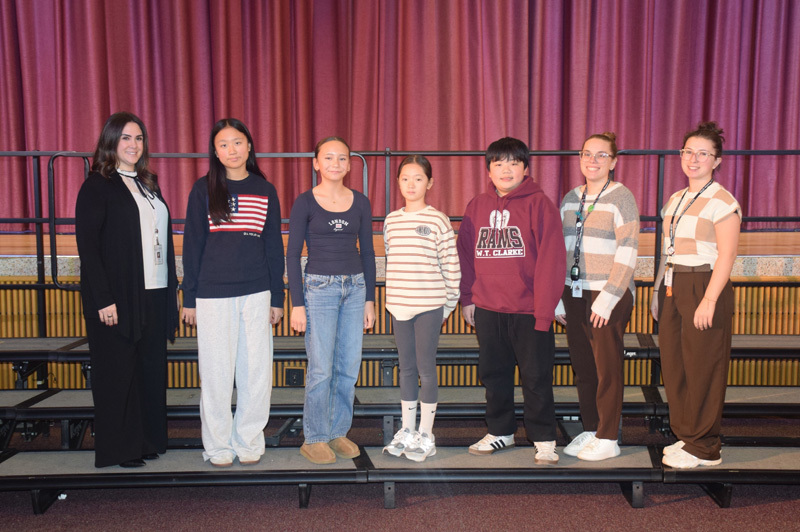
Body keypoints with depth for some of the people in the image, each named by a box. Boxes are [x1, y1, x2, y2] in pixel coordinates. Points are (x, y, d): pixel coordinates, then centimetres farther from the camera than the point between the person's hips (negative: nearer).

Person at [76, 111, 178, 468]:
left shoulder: (148, 184, 16)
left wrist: (172, 287, 11)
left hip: (154, 294, 6)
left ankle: (150, 439, 22)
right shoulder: (96, 187, -4)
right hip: (118, 297, -6)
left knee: (152, 368, 10)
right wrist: (103, 299, -17)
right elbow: (87, 245, -11)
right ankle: (119, 449, 14)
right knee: (118, 371, 3)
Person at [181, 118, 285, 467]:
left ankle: (249, 442, 20)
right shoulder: (203, 190, 3)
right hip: (213, 294, -1)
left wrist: (277, 297, 6)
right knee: (216, 372, 4)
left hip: (256, 294, 2)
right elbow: (192, 245, 3)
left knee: (256, 371, 5)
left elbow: (274, 246, 9)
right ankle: (218, 445, 19)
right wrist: (189, 297, 0)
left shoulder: (265, 191, 7)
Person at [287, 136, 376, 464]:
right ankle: (314, 438, 12)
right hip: (319, 289, -3)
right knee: (321, 370, -3)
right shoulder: (305, 203, -2)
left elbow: (367, 252, 11)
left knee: (349, 368, 6)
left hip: (355, 289, 4)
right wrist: (297, 304, -8)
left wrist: (369, 299, 7)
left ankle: (339, 432, 21)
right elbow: (292, 254, -3)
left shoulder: (360, 203, 7)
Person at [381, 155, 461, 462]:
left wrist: (448, 304, -2)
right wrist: (394, 298, 10)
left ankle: (426, 436, 14)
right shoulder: (391, 221, 9)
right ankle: (407, 431, 24)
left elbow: (451, 265, -3)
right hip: (399, 306, 4)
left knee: (426, 369, 2)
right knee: (406, 369, 12)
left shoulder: (437, 221, -4)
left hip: (429, 306, -4)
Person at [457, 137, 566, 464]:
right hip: (487, 309, 5)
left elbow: (551, 257, -10)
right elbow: (465, 254, 11)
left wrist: (544, 308, -14)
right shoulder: (477, 206, 8)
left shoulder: (538, 203, -6)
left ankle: (544, 440, 19)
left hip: (529, 310, -4)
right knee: (493, 374, 16)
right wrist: (467, 299, 6)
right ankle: (500, 432, 33)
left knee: (536, 377, 4)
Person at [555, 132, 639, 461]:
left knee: (607, 368, 2)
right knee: (581, 366, 11)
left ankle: (607, 439, 14)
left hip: (609, 297, -6)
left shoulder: (621, 198, -6)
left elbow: (627, 254, -12)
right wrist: (557, 297, 10)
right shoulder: (570, 199, 12)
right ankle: (590, 430, 25)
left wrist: (607, 299, -17)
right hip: (574, 295, 6)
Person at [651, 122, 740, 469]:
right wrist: (659, 290, 15)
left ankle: (704, 447, 10)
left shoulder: (722, 201, -8)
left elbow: (726, 256, -14)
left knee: (703, 369, -1)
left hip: (704, 287, -7)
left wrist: (709, 300, -20)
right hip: (673, 288, 7)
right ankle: (684, 435, 23)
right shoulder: (675, 200, 15)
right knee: (673, 364, 9)